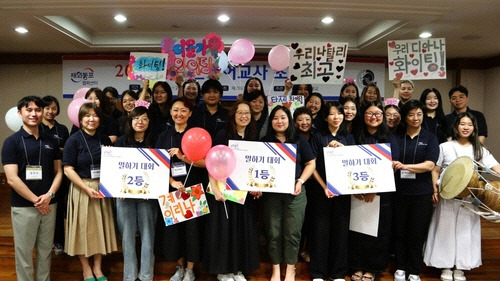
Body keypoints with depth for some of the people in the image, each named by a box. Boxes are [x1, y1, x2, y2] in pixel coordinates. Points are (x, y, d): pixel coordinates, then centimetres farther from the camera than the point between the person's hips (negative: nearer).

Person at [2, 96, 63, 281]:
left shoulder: (50, 142, 8)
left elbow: (58, 172, 8)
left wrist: (49, 195, -9)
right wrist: (36, 200, -13)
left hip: (49, 204, 4)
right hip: (23, 207, -4)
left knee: (45, 250, 13)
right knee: (24, 252, 7)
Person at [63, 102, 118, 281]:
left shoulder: (105, 140, 6)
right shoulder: (74, 140, -7)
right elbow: (68, 169, -11)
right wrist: (87, 188, -18)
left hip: (103, 189, 4)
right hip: (82, 189, -4)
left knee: (100, 228, 10)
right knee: (84, 229, 5)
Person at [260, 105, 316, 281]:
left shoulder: (299, 141, 6)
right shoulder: (264, 142, 8)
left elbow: (311, 163, 5)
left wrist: (300, 181, -8)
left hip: (295, 193, 0)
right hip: (271, 193, 1)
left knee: (292, 232, 3)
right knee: (273, 232, 5)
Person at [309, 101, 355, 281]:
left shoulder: (348, 137, 10)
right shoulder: (318, 137, 1)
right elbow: (312, 166, -3)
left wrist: (342, 148, -15)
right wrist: (324, 187, -13)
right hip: (321, 189, -2)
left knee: (340, 229, 5)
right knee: (320, 229, 0)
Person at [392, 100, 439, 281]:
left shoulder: (430, 138, 3)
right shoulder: (396, 138, 7)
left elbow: (429, 165, -9)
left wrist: (405, 166, -21)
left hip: (422, 193, -1)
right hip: (399, 191, 1)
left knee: (417, 234, 5)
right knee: (399, 232, 8)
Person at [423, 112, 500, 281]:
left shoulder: (479, 150, 7)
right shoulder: (445, 147, 3)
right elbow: (435, 170, 3)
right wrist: (435, 190, -8)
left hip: (470, 199, 2)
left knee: (466, 231, 7)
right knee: (446, 229, 5)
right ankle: (445, 267, 19)